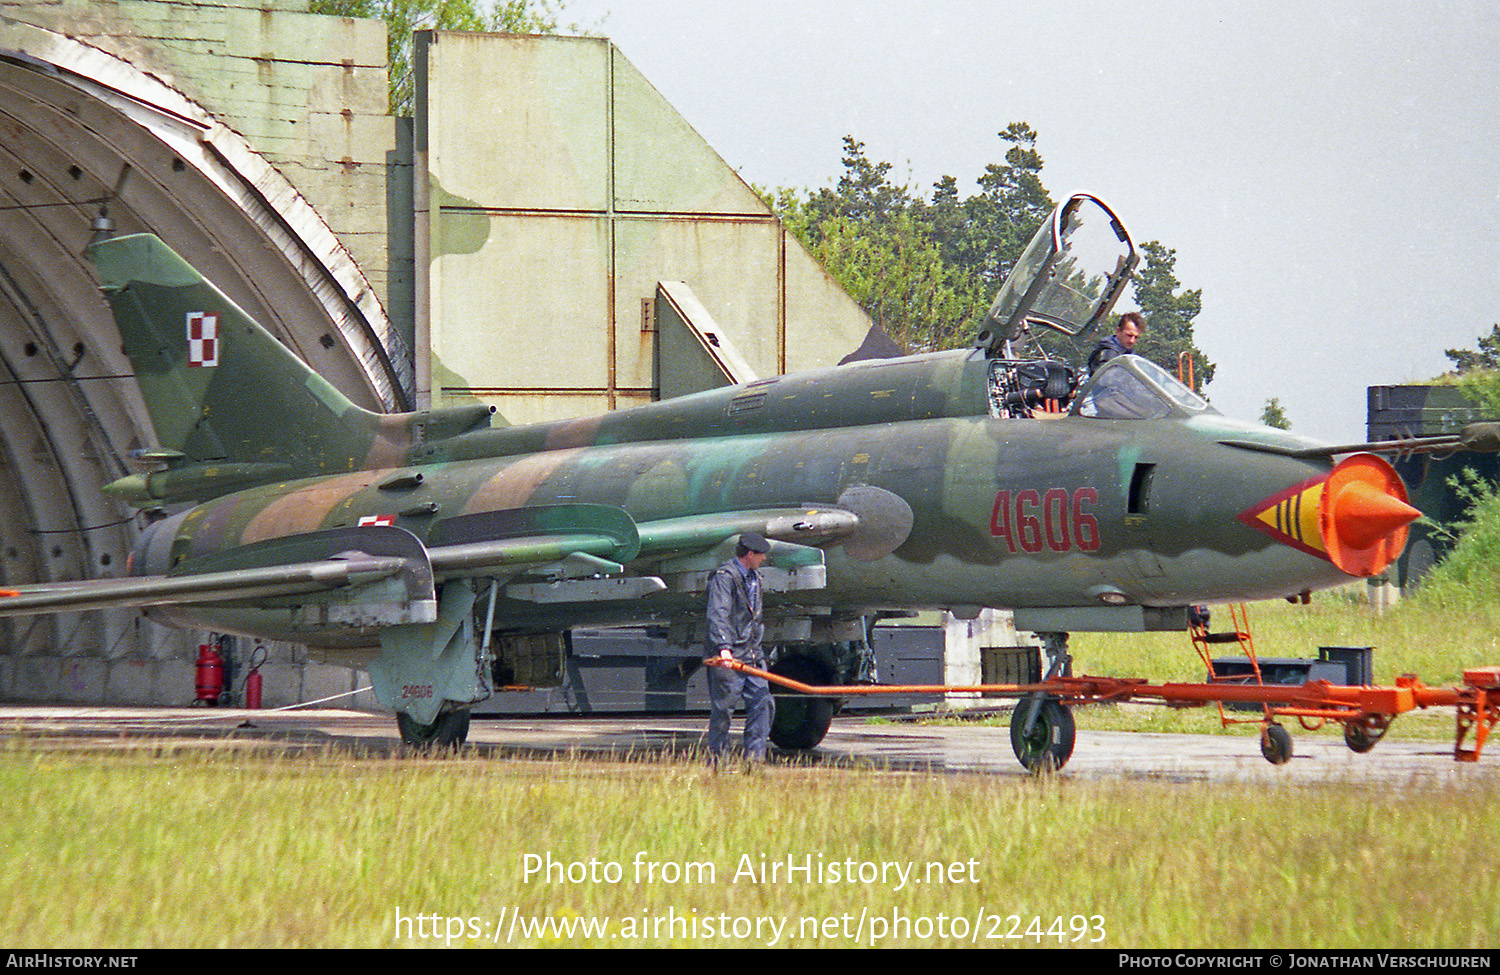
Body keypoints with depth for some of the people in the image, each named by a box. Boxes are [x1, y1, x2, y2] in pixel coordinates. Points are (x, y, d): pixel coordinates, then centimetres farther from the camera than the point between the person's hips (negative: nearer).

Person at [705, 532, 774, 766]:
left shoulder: (754, 578, 18)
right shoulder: (724, 577, -11)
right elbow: (718, 615, -23)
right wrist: (724, 647, -34)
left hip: (752, 654, 8)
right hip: (728, 656, -8)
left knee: (762, 703, 1)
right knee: (723, 707, -4)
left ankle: (754, 758, 5)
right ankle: (716, 760, 4)